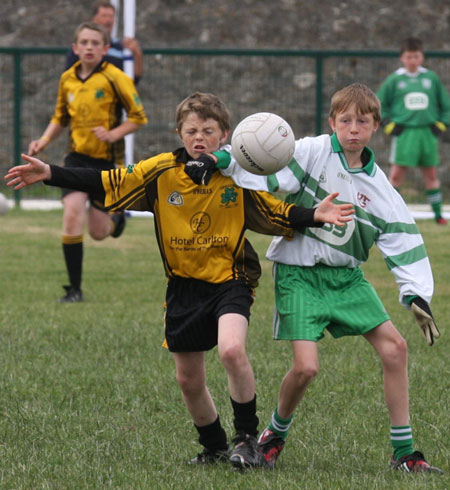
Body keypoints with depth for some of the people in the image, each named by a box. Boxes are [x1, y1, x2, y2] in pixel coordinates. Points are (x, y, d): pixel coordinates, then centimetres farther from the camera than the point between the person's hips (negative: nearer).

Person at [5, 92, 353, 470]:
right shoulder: (160, 172, -5)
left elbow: (277, 214, -2)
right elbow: (106, 184, -3)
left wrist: (316, 216, -18)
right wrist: (50, 174, -11)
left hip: (229, 280, -3)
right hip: (184, 286, 4)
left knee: (232, 349, -29)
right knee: (189, 380, 11)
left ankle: (248, 437, -12)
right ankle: (215, 448, 34)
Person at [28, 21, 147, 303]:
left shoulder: (114, 78, -10)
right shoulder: (67, 79, 4)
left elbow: (138, 117, -5)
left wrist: (114, 134, -20)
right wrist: (44, 141, 3)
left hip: (107, 159, -3)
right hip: (77, 156, 3)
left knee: (98, 232, 1)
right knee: (72, 214, -17)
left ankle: (116, 219, 41)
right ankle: (75, 288, -8)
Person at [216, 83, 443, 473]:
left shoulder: (378, 187, 1)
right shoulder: (312, 152, -9)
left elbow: (403, 243, 1)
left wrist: (418, 296, -9)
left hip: (346, 275, 4)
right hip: (298, 273, -4)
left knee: (394, 346, -7)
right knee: (306, 366, -17)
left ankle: (404, 453, 4)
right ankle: (276, 434, 16)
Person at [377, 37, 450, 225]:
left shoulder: (432, 78, 6)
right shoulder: (394, 80, 1)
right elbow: (379, 104, 9)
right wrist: (388, 124, 0)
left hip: (427, 132, 2)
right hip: (404, 132, -2)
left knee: (431, 174, 7)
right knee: (396, 174, -8)